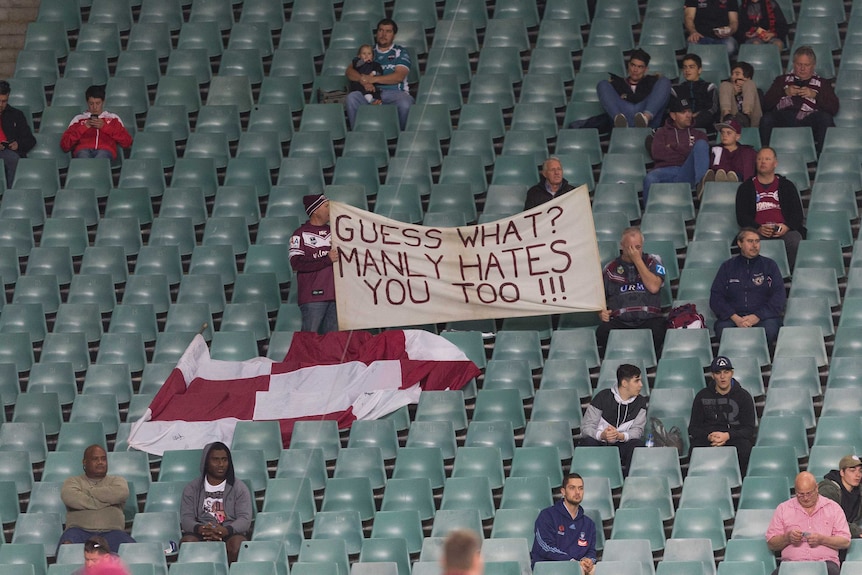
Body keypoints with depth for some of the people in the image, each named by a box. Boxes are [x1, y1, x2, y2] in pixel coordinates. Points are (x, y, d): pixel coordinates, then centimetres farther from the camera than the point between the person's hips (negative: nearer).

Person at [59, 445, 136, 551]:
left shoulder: (116, 480, 24)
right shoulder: (73, 481, 21)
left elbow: (122, 493, -2)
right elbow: (68, 497, -4)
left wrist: (89, 492, 4)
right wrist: (104, 503, -1)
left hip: (111, 531, 1)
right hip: (81, 530, -1)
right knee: (67, 544, -36)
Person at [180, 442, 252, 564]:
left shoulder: (239, 488, 9)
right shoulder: (192, 488, 13)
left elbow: (245, 519, -2)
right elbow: (186, 519, 2)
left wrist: (225, 530, -24)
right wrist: (201, 529, -22)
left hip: (230, 534, -1)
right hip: (200, 535, 1)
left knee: (237, 543, -36)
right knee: (187, 542, -34)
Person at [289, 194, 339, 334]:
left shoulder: (332, 232, 17)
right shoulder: (301, 234, -1)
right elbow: (296, 263, -13)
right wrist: (326, 259, -16)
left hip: (334, 295, 6)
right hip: (313, 296, -6)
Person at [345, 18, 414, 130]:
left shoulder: (400, 52, 15)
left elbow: (399, 76, -2)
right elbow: (349, 71, 11)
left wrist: (373, 79, -12)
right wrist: (363, 81, -12)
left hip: (394, 93, -2)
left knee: (405, 103, -36)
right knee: (352, 97, -28)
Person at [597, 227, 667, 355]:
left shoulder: (652, 262, 15)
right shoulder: (611, 269, 18)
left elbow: (654, 287, -3)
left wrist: (637, 260, 0)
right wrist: (602, 313, -1)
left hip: (649, 318, -1)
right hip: (619, 321, 1)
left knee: (658, 331, -37)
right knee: (603, 333, -33)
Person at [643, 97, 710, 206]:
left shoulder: (697, 134, 29)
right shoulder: (663, 132, 27)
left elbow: (701, 151, 6)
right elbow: (657, 153, 8)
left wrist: (674, 147, 6)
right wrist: (684, 152, 7)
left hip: (687, 174, 1)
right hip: (665, 171, -1)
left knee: (701, 143, -23)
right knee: (650, 179, -37)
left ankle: (701, 181, -45)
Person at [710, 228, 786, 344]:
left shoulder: (770, 265, 16)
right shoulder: (728, 267, 17)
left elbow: (779, 297, 6)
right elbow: (716, 297, 9)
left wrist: (757, 317, -10)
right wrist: (735, 318, -10)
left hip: (763, 316, 0)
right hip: (732, 316, 0)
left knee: (769, 330, -35)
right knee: (723, 330, -34)